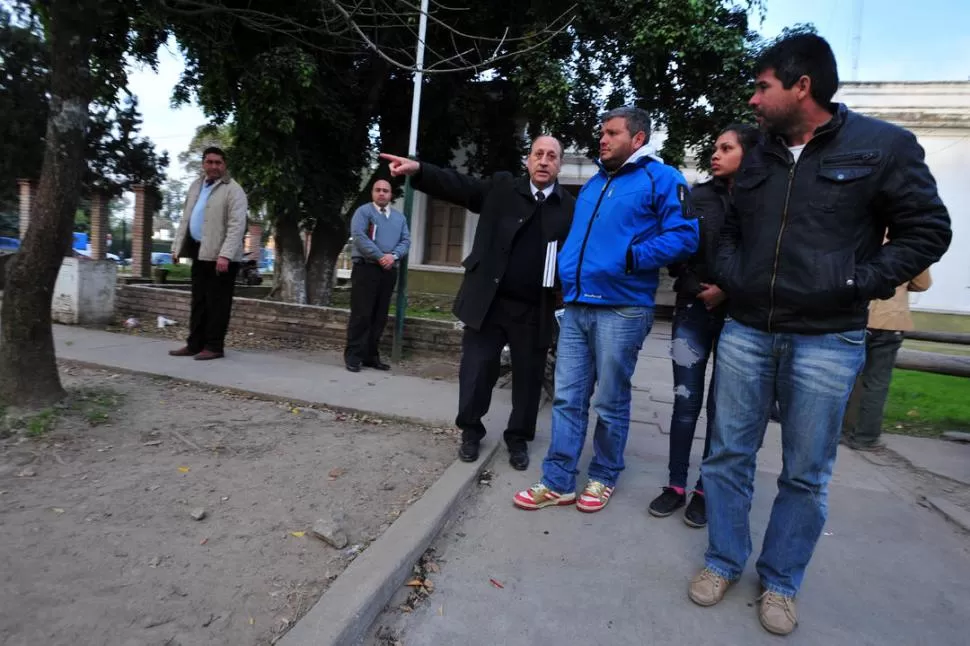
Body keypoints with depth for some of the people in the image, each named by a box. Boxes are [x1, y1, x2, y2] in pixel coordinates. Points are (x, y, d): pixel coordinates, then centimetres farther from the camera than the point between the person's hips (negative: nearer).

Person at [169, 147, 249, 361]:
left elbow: (236, 227, -17)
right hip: (200, 253, 8)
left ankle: (214, 346, 6)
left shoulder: (233, 190, -8)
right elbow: (185, 219, 21)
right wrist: (177, 246, 15)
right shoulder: (196, 186, 17)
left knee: (217, 303, -2)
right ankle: (194, 344, 21)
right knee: (199, 302, 13)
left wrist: (225, 255, -25)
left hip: (220, 256, -8)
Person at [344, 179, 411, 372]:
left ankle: (371, 356, 16)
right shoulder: (363, 211, 2)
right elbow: (359, 236, -12)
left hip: (389, 270, 5)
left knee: (380, 316, 8)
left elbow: (406, 241, 9)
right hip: (366, 268, -5)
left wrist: (393, 256, -11)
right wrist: (379, 256, -18)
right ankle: (353, 356, 0)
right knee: (361, 314, -6)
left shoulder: (399, 217, 18)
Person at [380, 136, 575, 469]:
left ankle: (518, 439, 30)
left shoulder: (571, 207, 3)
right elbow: (458, 185, -4)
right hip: (488, 302, 0)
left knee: (528, 377, 11)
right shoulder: (502, 188, 4)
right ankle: (470, 432, 28)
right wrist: (418, 169, -20)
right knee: (477, 370, 8)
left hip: (535, 310, 1)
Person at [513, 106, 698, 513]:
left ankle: (603, 478, 25)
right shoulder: (593, 184, 22)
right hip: (576, 307, 7)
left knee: (610, 403, 6)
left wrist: (633, 258, -20)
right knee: (567, 399, 6)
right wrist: (565, 273, 14)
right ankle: (558, 482, 16)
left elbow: (684, 235, -11)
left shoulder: (660, 179, 0)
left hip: (622, 310, -6)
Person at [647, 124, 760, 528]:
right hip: (693, 313, 2)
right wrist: (697, 291, -8)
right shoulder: (698, 197, 9)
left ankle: (705, 489, 19)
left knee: (721, 407, 6)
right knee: (686, 403, 4)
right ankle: (676, 485, 16)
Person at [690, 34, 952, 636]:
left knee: (806, 474, 8)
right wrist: (729, 278, 6)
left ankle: (780, 582, 28)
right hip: (745, 331, 4)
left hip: (827, 341, -3)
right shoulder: (757, 158, 11)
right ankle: (724, 561, 28)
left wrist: (858, 284, -12)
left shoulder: (884, 145, -2)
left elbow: (927, 230, 0)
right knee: (729, 454, 9)